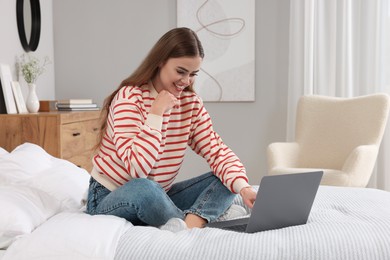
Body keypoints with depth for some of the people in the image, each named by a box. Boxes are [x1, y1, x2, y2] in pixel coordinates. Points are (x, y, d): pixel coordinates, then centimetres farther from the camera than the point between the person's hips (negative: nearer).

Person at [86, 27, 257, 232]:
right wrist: (156, 114, -27)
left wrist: (243, 187, -27)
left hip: (158, 199, 6)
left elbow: (217, 151, -10)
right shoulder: (129, 97, -18)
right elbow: (136, 169, -29)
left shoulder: (191, 103, 0)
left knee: (226, 180, -10)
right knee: (143, 189, -40)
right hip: (109, 199, -6)